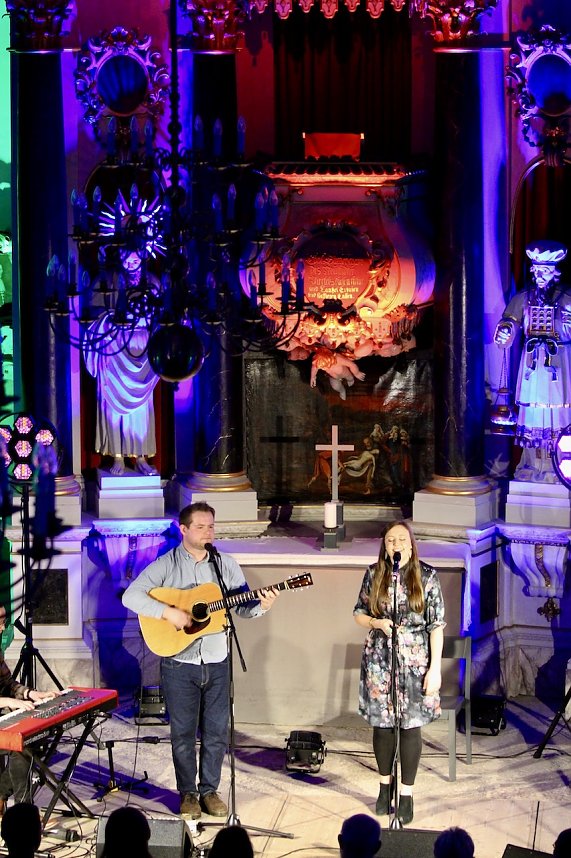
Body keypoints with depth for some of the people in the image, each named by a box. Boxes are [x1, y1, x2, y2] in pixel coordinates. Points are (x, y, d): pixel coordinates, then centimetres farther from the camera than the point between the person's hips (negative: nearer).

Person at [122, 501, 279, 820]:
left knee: (217, 731, 8)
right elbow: (131, 596, -14)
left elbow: (243, 606, 7)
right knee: (183, 732, 6)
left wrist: (262, 605, -15)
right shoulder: (166, 564, -6)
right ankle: (188, 793, 20)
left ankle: (209, 789, 24)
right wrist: (168, 612, -24)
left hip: (217, 662, 3)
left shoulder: (227, 564, 6)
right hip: (179, 662, -3)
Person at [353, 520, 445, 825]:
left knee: (410, 725, 2)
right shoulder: (374, 574, 2)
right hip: (379, 660, 2)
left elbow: (437, 625, -5)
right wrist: (377, 623, -12)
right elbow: (359, 614, 10)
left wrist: (435, 668, -9)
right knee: (382, 723, 9)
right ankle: (385, 785, 28)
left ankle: (406, 794, 14)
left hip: (414, 661, -2)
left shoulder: (426, 576, -5)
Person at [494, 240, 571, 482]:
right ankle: (531, 464, 10)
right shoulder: (523, 298, 9)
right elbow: (509, 323, 0)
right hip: (531, 361, 3)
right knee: (530, 408, 3)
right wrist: (504, 332, -20)